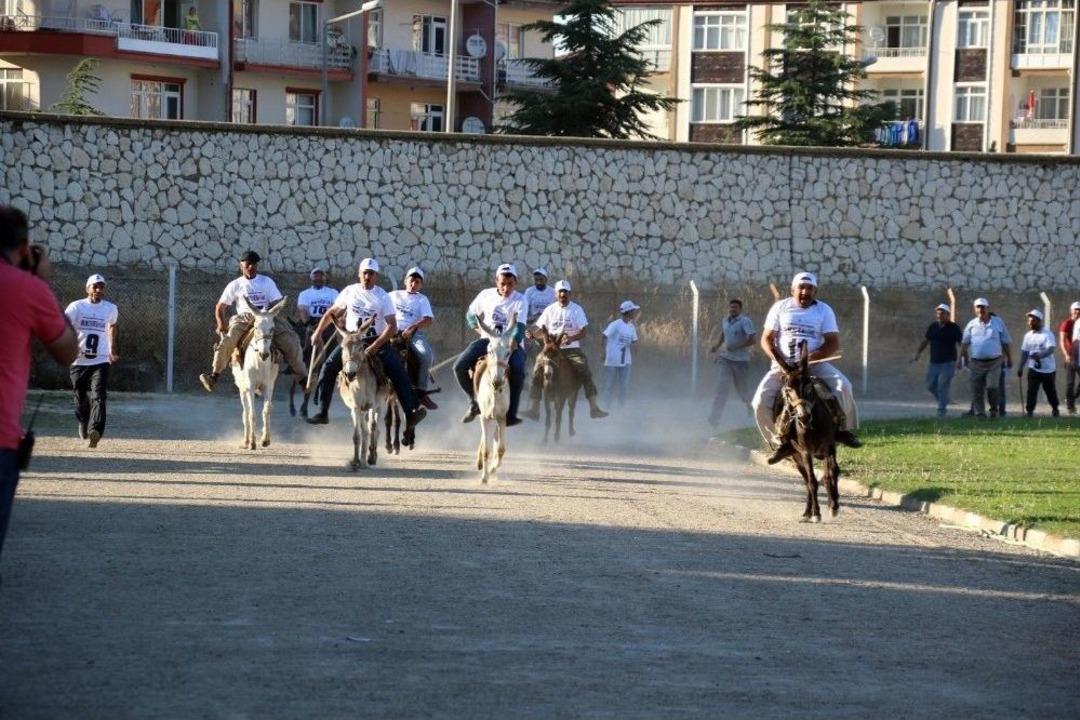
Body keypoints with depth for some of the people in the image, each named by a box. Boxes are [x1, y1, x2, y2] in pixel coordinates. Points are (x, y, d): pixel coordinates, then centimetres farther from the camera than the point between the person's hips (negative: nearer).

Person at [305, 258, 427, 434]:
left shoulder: (382, 296, -6)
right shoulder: (350, 291, 2)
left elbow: (392, 326, -14)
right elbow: (332, 313, 16)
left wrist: (375, 346, -25)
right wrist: (318, 332, 6)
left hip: (378, 341, -3)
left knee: (398, 372, -22)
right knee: (328, 368, -13)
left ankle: (411, 414, -26)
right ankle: (323, 412, -4)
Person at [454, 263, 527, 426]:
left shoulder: (520, 300, -5)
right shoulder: (486, 295, 4)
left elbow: (520, 325, -18)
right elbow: (471, 315, 19)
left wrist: (515, 340, -38)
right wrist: (479, 329, 2)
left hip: (510, 341, -3)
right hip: (488, 339, 3)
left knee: (518, 370, -35)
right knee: (460, 367, -18)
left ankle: (511, 414, -27)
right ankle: (474, 402, 6)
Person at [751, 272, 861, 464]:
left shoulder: (824, 311, 3)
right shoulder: (780, 308, 5)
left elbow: (833, 344, -5)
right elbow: (766, 339, 4)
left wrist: (808, 359, -19)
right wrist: (778, 360, -15)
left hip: (815, 363, -1)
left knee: (843, 386, -26)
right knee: (760, 401, -20)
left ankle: (844, 429, -6)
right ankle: (782, 440, -3)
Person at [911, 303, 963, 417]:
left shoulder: (954, 328, -4)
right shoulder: (933, 327, 10)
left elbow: (959, 345, -9)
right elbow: (925, 341, 16)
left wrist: (959, 360, -21)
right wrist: (917, 355, 7)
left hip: (948, 363, -6)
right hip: (934, 362, 6)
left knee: (942, 387, -10)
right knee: (931, 385, 7)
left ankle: (941, 410, -5)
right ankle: (944, 401, 29)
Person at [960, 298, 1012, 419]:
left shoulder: (998, 323, 5)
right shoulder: (972, 325, 7)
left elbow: (1006, 343, 10)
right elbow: (964, 343, 11)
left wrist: (1009, 359, 10)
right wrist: (965, 358, 3)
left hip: (994, 362, -2)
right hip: (977, 362, 2)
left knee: (991, 387, -14)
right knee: (977, 390, 0)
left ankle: (994, 409, 7)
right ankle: (979, 414, 9)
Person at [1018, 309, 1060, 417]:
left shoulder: (1047, 334, -10)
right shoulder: (1028, 335, 7)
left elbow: (1052, 349, -24)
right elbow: (1025, 352, 11)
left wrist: (1040, 355, -40)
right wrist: (1021, 368, 6)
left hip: (1048, 368, -3)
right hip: (1033, 369, 3)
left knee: (1050, 391, 11)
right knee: (1031, 390, -11)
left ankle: (1055, 409, 31)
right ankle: (1029, 411, -8)